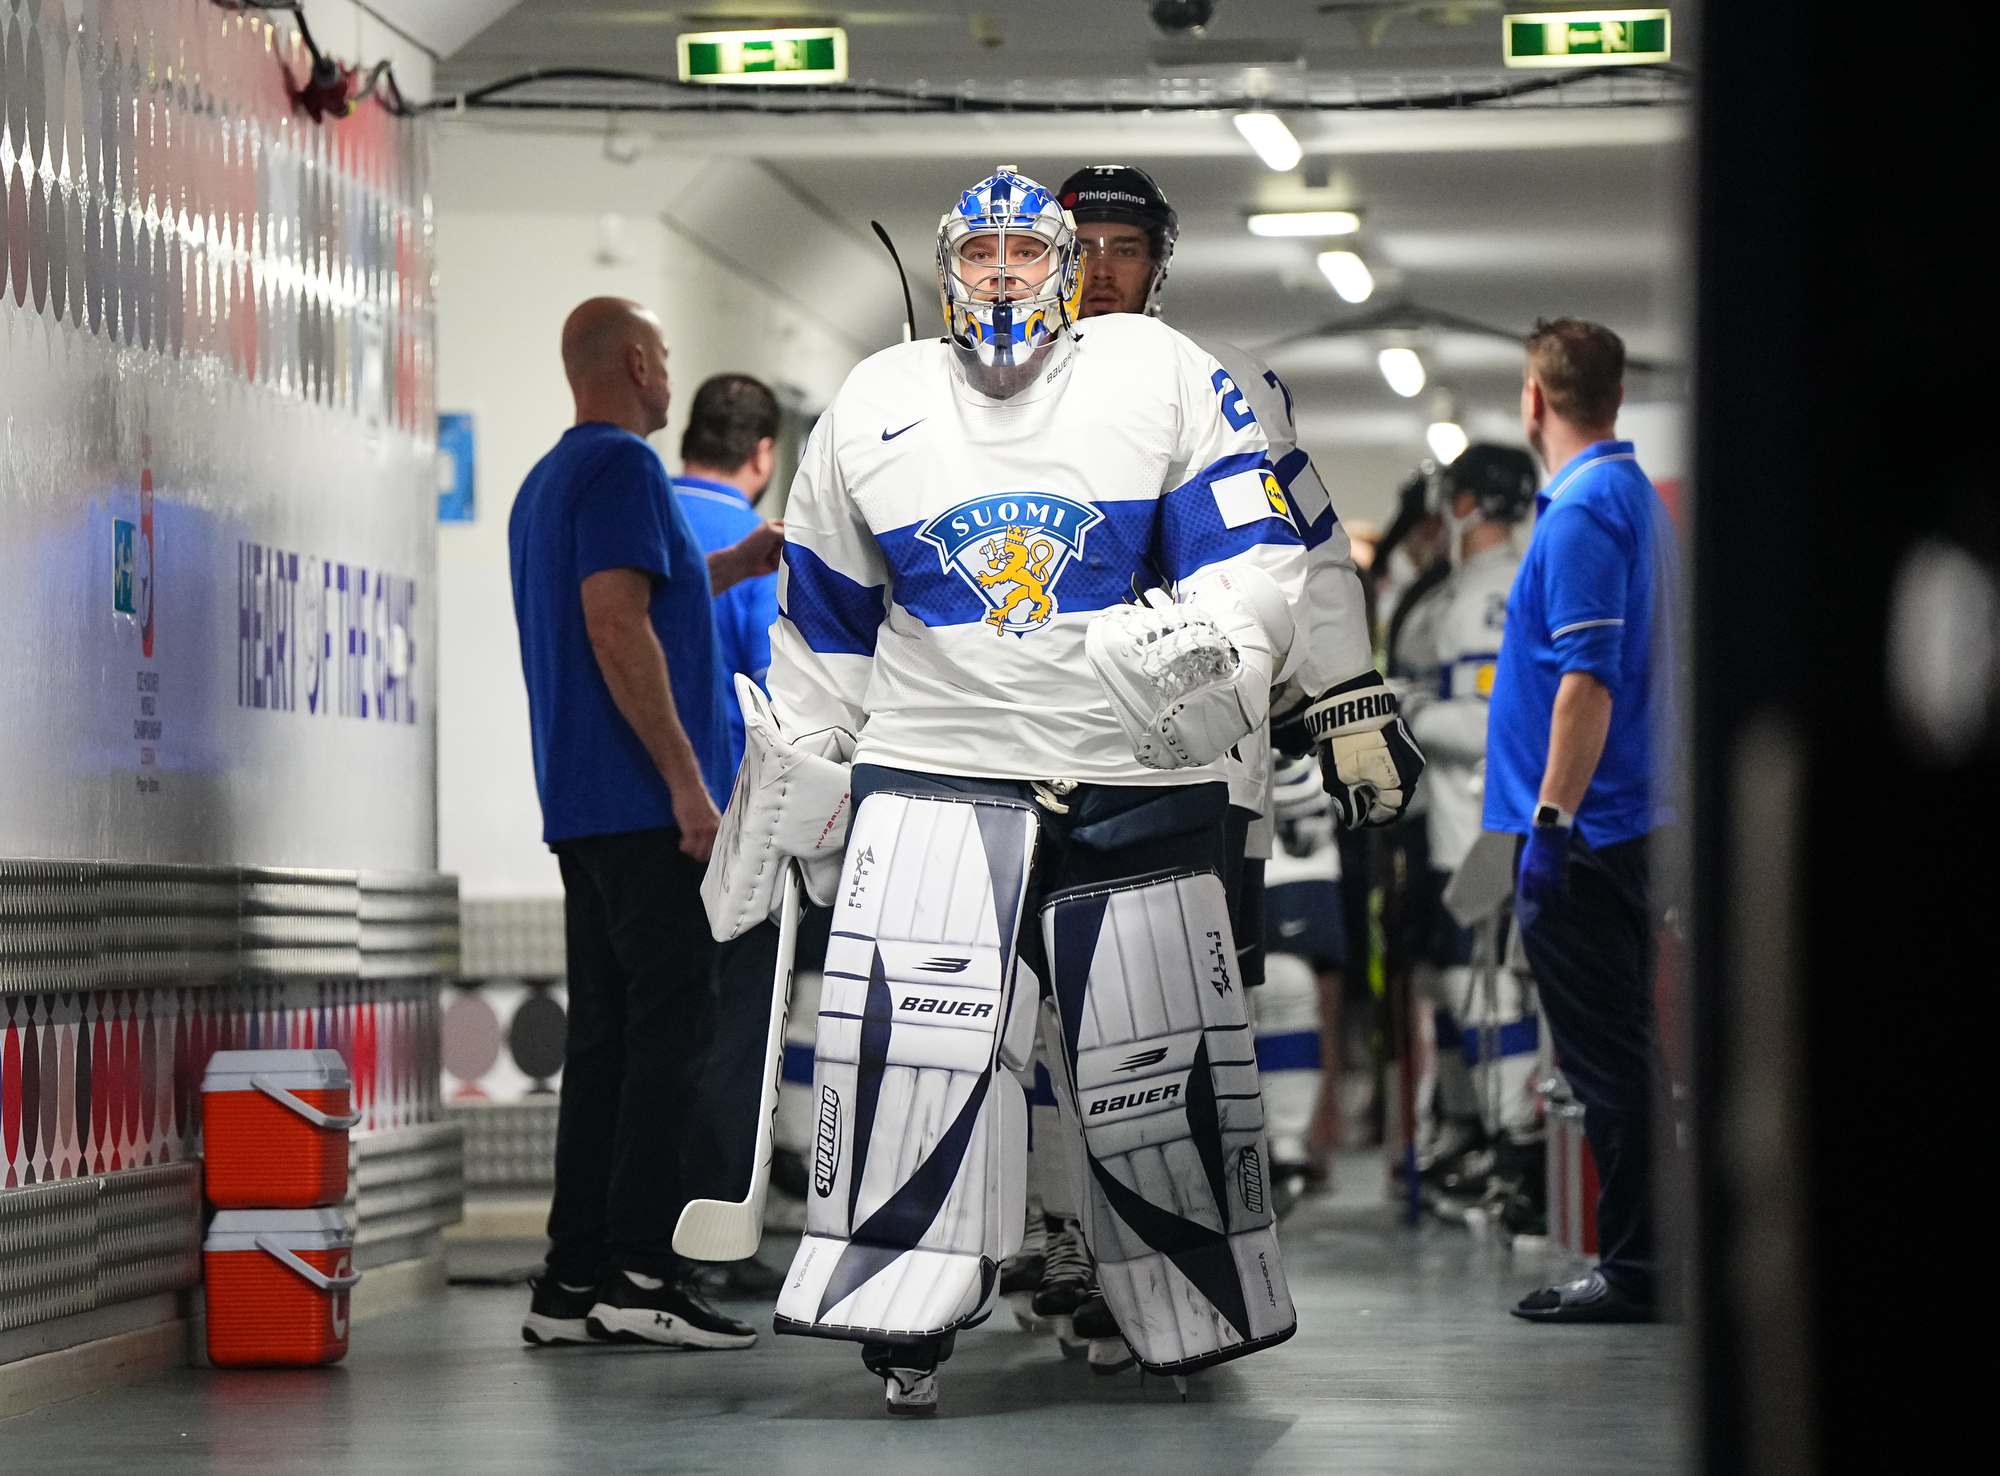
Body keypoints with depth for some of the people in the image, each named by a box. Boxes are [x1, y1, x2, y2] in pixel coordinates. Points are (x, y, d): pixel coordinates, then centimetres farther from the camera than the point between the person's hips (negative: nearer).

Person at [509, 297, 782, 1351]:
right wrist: (687, 779, -21)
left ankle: (573, 1282, 7)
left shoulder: (546, 481, 20)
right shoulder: (621, 466, -11)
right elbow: (618, 630, -21)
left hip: (587, 813, 10)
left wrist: (734, 566, 38)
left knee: (605, 1036, 9)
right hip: (643, 802, -10)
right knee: (666, 1035, -9)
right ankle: (640, 1273, -12)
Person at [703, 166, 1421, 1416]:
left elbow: (1256, 554, -5)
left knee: (1162, 1066, 4)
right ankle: (906, 1319, -11)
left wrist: (1215, 650, -24)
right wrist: (788, 791, 16)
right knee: (910, 1029, -17)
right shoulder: (871, 413, 9)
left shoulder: (1164, 379, 2)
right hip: (935, 771, 1)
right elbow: (823, 631, 17)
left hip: (1138, 784, -1)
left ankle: (1199, 1314, 23)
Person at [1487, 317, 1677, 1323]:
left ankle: (1633, 1270, -5)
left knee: (1606, 1058, -7)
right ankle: (1641, 1262, 17)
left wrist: (1551, 820, -23)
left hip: (1581, 826, -10)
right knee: (1621, 1052, 13)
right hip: (1631, 817, 10)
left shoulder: (1582, 511, -15)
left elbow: (1587, 678, -23)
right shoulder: (1641, 500, 16)